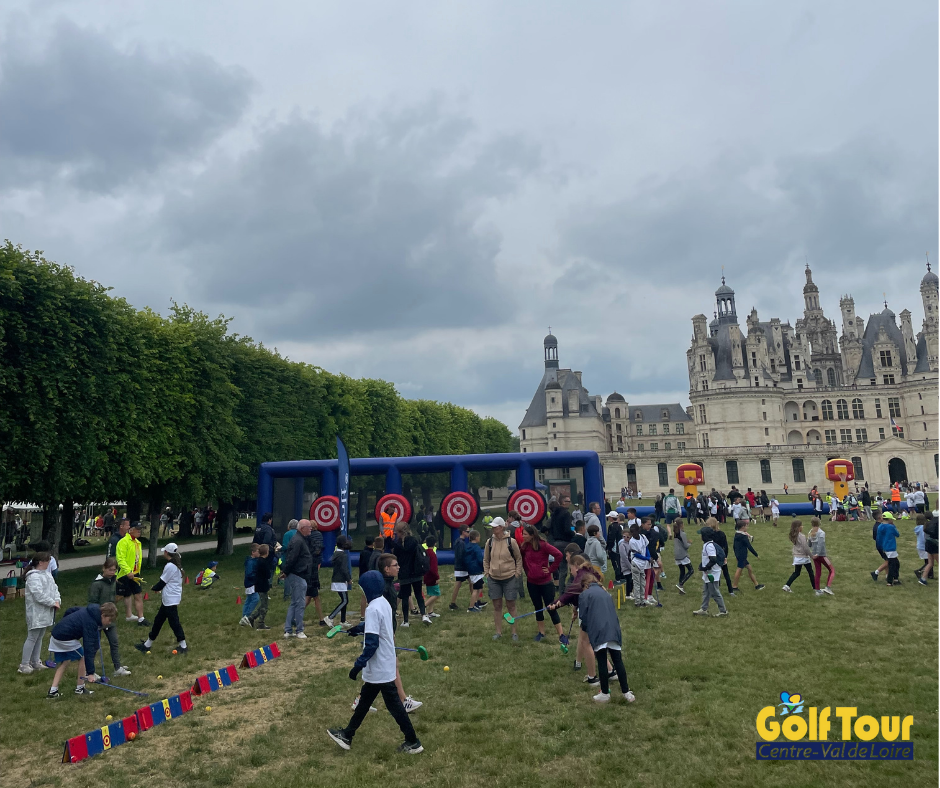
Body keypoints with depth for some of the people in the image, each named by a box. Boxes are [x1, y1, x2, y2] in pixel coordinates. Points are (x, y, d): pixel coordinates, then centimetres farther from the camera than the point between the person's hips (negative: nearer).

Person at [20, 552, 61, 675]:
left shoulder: (47, 573, 11)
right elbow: (39, 595, -25)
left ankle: (35, 662, 26)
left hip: (45, 613, 9)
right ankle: (24, 665, 6)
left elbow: (54, 587, 14)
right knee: (32, 638, -3)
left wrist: (57, 600, -2)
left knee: (39, 638, 16)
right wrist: (53, 603, -16)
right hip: (36, 613, -9)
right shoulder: (33, 577, -19)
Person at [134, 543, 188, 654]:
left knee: (174, 622, -2)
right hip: (168, 600, 10)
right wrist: (159, 588, 9)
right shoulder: (177, 565, 9)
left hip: (170, 600, -10)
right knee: (158, 620, 17)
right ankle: (147, 644, 27)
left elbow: (161, 583, -13)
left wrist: (154, 587, 5)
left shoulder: (170, 566, -20)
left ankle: (183, 646, 5)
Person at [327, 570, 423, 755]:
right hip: (384, 665, 9)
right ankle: (347, 735, 32)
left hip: (379, 668, -9)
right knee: (364, 701, 19)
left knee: (394, 705, 3)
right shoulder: (383, 603, 4)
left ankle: (413, 743, 13)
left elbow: (372, 643, -27)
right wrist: (359, 628, 41)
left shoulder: (373, 609, -24)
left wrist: (358, 665, -22)